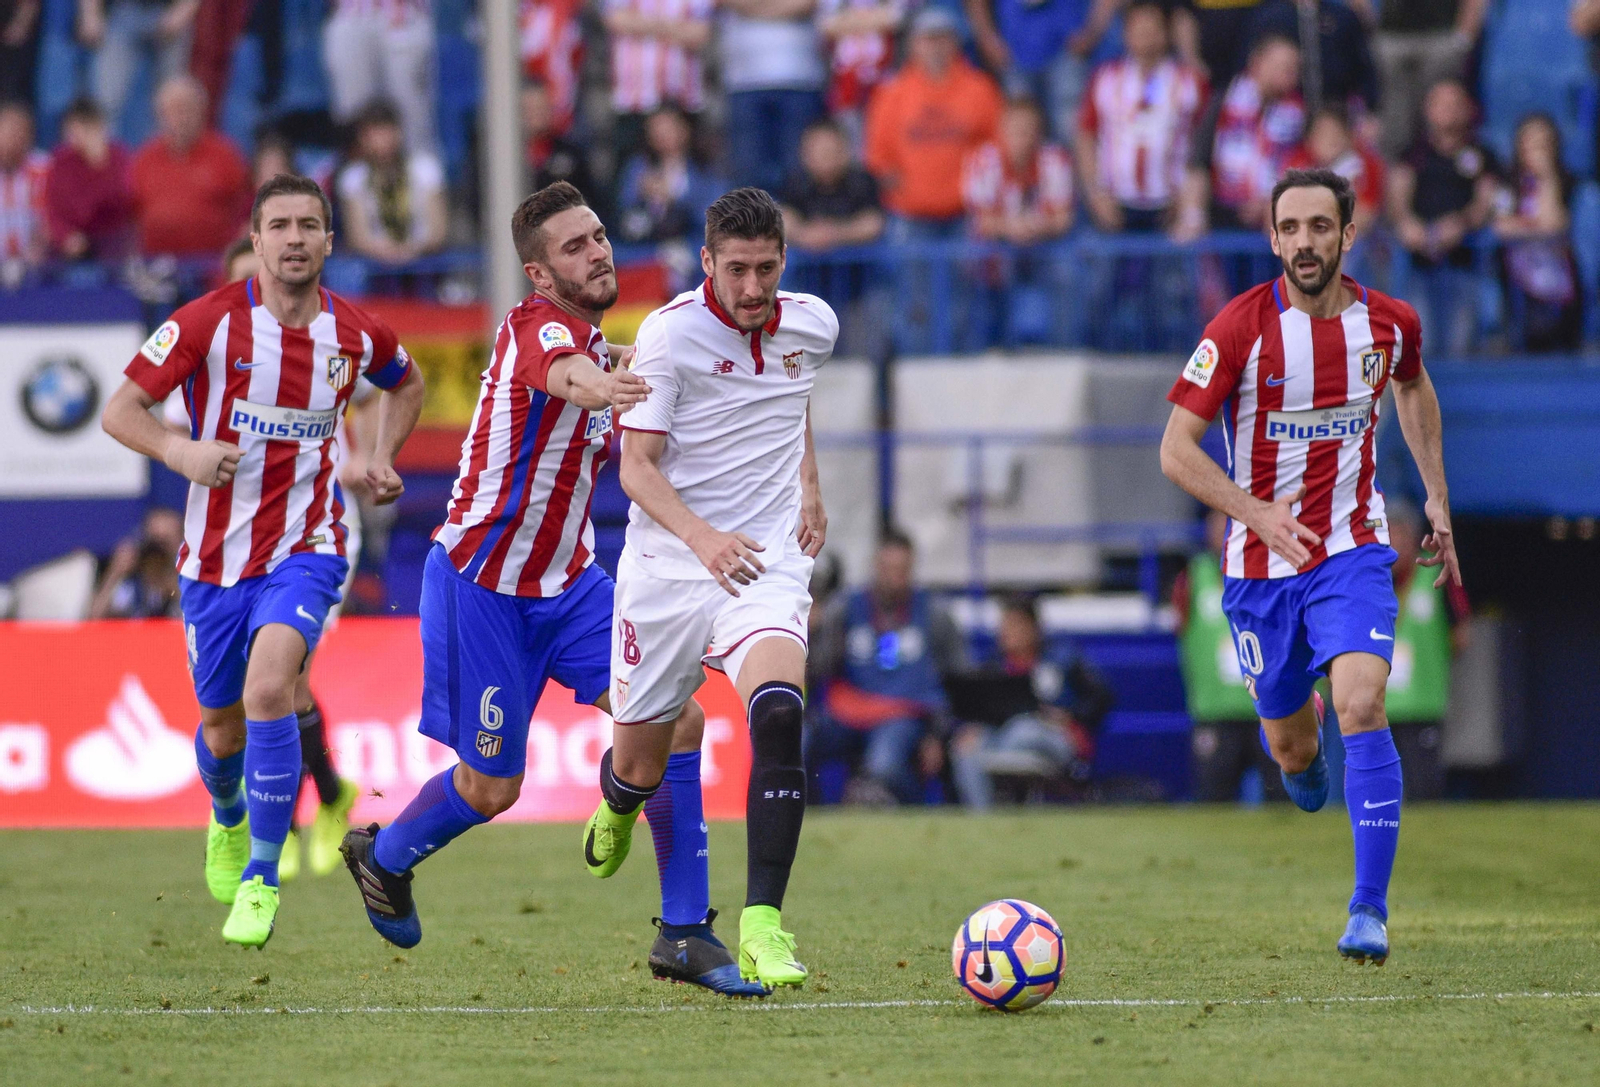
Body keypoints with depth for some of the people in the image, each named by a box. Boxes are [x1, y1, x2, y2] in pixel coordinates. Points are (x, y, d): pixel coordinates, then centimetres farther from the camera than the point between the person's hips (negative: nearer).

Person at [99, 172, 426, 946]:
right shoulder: (209, 322, -10)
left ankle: (262, 878, -14)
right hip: (214, 556, 1)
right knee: (222, 720, 14)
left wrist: (381, 460, 6)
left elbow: (405, 383, 22)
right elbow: (120, 409, -9)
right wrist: (180, 452, -28)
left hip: (304, 549, -1)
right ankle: (228, 821, 51)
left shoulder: (355, 333, -2)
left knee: (268, 688, -25)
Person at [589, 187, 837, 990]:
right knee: (640, 763, 9)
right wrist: (702, 537, -31)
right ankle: (616, 807, 50)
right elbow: (636, 466, -15)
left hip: (767, 561, 1)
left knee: (778, 712, -27)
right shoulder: (669, 334, -12)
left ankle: (762, 923, -28)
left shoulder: (812, 325, 2)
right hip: (666, 563, -1)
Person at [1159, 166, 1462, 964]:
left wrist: (1437, 498, 20)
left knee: (1361, 705, -22)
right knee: (1290, 746, 10)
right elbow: (1176, 449, -13)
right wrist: (1259, 513, -27)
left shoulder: (1390, 324, -4)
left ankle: (1369, 911, -20)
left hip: (1351, 552, 0)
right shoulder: (1240, 328, -14)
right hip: (1260, 566, 0)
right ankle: (1308, 745, 51)